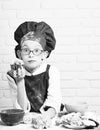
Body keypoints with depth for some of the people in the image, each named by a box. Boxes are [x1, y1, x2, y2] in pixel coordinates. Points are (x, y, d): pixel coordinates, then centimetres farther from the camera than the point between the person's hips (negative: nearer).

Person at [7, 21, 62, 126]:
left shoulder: (51, 71, -3)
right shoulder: (13, 75, -2)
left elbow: (54, 103, -12)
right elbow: (22, 109, -7)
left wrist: (48, 114, -33)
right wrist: (20, 81, -18)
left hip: (50, 119, 1)